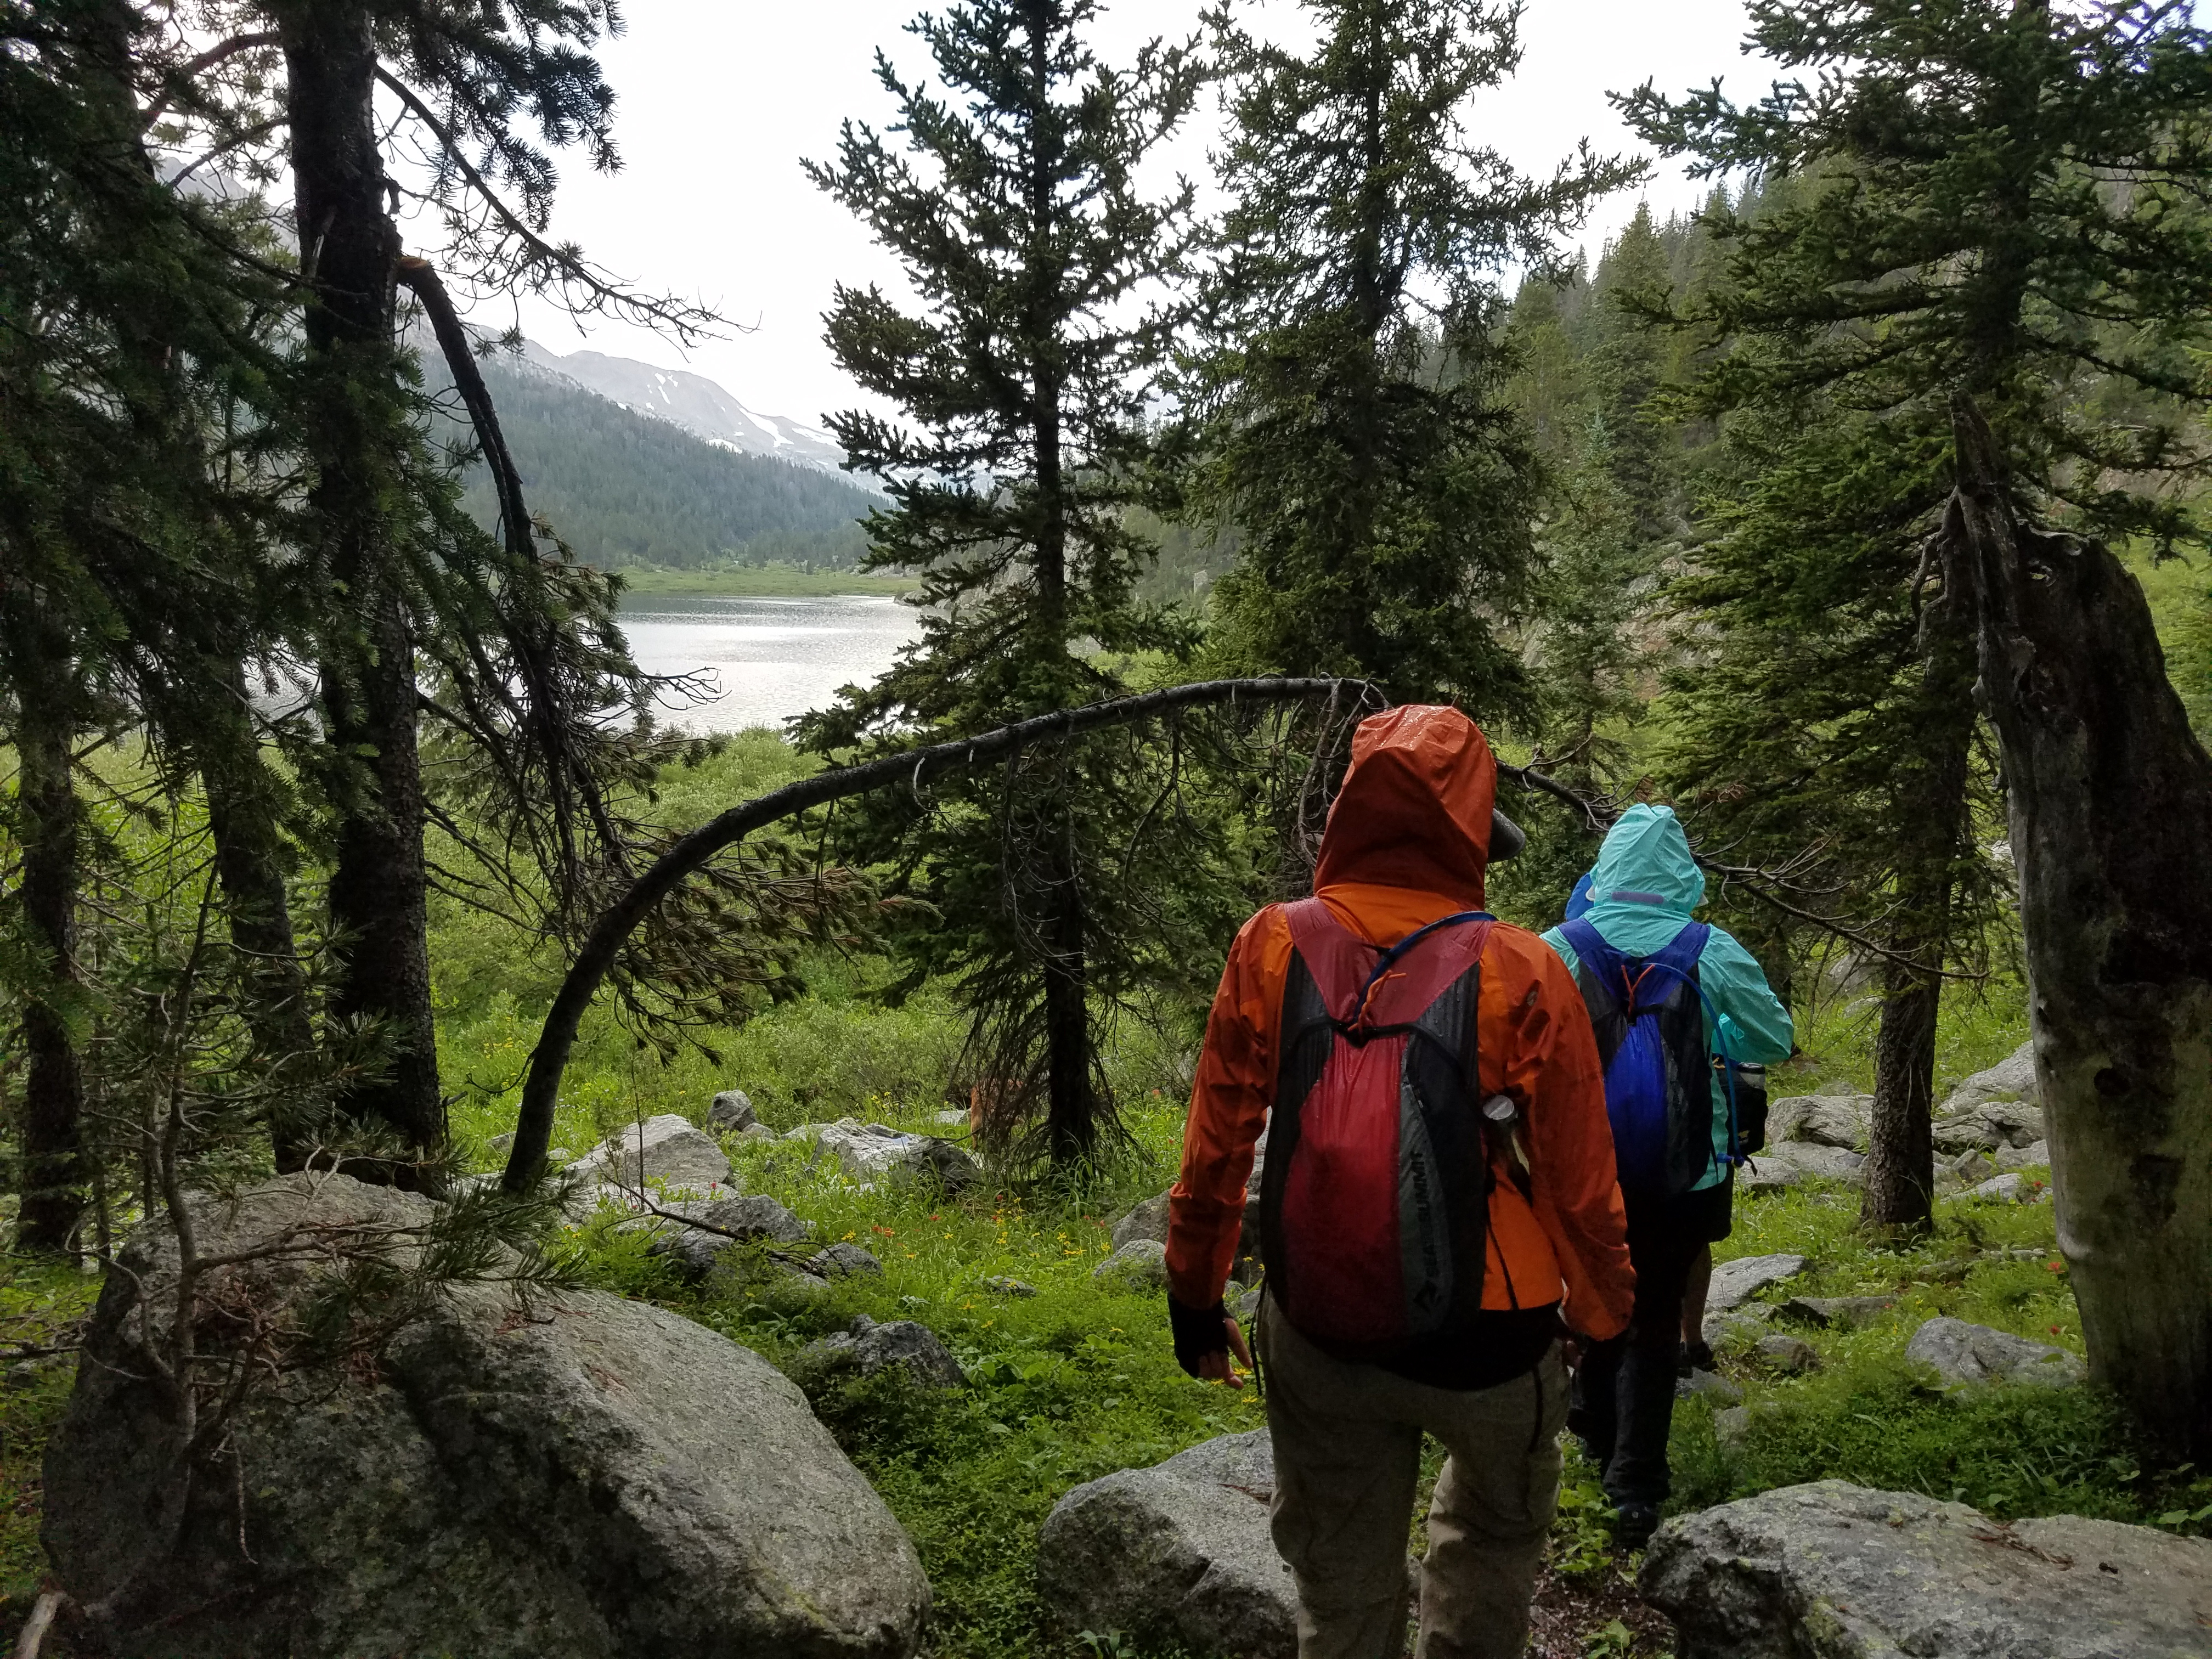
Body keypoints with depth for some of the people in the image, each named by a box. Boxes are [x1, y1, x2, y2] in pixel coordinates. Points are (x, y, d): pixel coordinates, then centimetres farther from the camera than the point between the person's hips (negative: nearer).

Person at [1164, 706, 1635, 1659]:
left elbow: (1214, 1151, -5)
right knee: (1493, 1532, 28)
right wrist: (1603, 1313, 12)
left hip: (1316, 1338, 2)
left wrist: (1194, 1300, 10)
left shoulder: (1273, 950, -10)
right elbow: (1579, 1180, -7)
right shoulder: (1517, 974, -15)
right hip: (1486, 1337, -1)